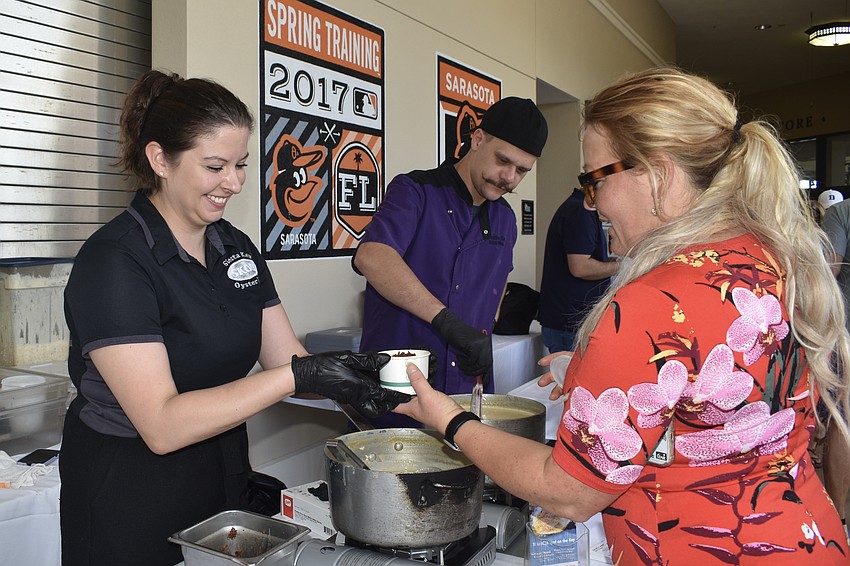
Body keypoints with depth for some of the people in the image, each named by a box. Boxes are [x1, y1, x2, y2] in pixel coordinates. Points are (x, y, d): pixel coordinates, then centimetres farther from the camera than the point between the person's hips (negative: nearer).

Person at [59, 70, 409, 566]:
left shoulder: (237, 247, 2)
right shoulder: (111, 263, -21)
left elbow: (288, 361, -1)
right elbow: (162, 425, -27)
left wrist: (355, 377, -21)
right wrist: (301, 375, -33)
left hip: (225, 483, 7)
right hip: (133, 502, -6)